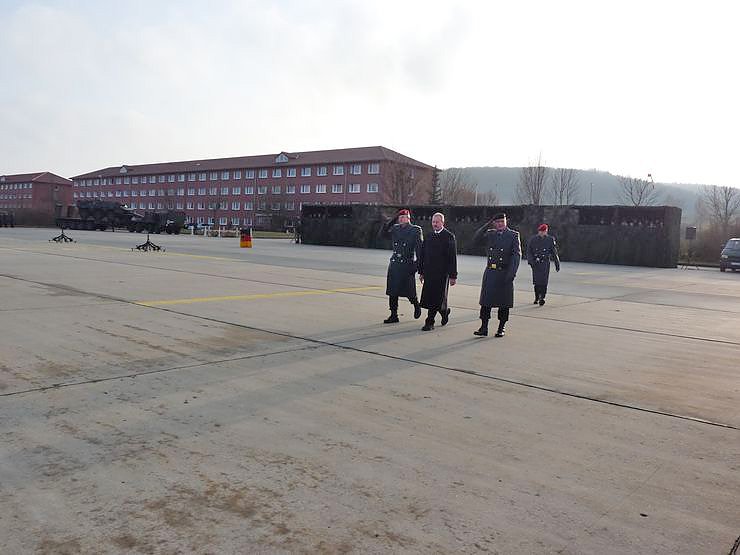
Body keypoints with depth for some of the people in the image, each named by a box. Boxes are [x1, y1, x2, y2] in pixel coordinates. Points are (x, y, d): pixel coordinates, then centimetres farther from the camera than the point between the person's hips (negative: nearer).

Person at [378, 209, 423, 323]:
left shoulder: (416, 230, -2)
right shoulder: (395, 228, 11)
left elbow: (419, 248, -5)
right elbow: (382, 234, 8)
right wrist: (390, 222, 0)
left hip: (407, 264, -5)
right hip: (394, 264, 5)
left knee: (408, 291, -1)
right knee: (392, 291, 4)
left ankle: (416, 306, 30)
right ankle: (394, 315, 14)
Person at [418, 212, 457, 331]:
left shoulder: (449, 236, -3)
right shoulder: (428, 237, 13)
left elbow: (453, 258, -6)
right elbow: (422, 255, 16)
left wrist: (453, 275, -9)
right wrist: (421, 272, 12)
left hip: (442, 274, -5)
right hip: (429, 273, 5)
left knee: (437, 298, -4)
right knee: (429, 297, 6)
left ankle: (430, 322, 7)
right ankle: (444, 311, 32)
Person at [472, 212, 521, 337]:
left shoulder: (513, 235, 0)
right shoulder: (490, 234, 10)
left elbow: (517, 255, -6)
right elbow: (475, 241, -3)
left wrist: (512, 273, -16)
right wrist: (486, 226, -8)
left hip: (504, 274, -3)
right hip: (490, 273, 3)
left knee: (503, 302, 5)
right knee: (485, 301, 1)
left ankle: (501, 328, 17)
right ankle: (484, 328, 8)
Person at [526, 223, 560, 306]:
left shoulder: (550, 240, 3)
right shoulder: (532, 240, 4)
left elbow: (554, 253, 7)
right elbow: (529, 252, 3)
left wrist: (557, 264, 8)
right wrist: (531, 261, -12)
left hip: (545, 263, -1)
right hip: (535, 264, 1)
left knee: (544, 281, -10)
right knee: (537, 281, 5)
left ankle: (542, 298, -9)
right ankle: (537, 297, 22)